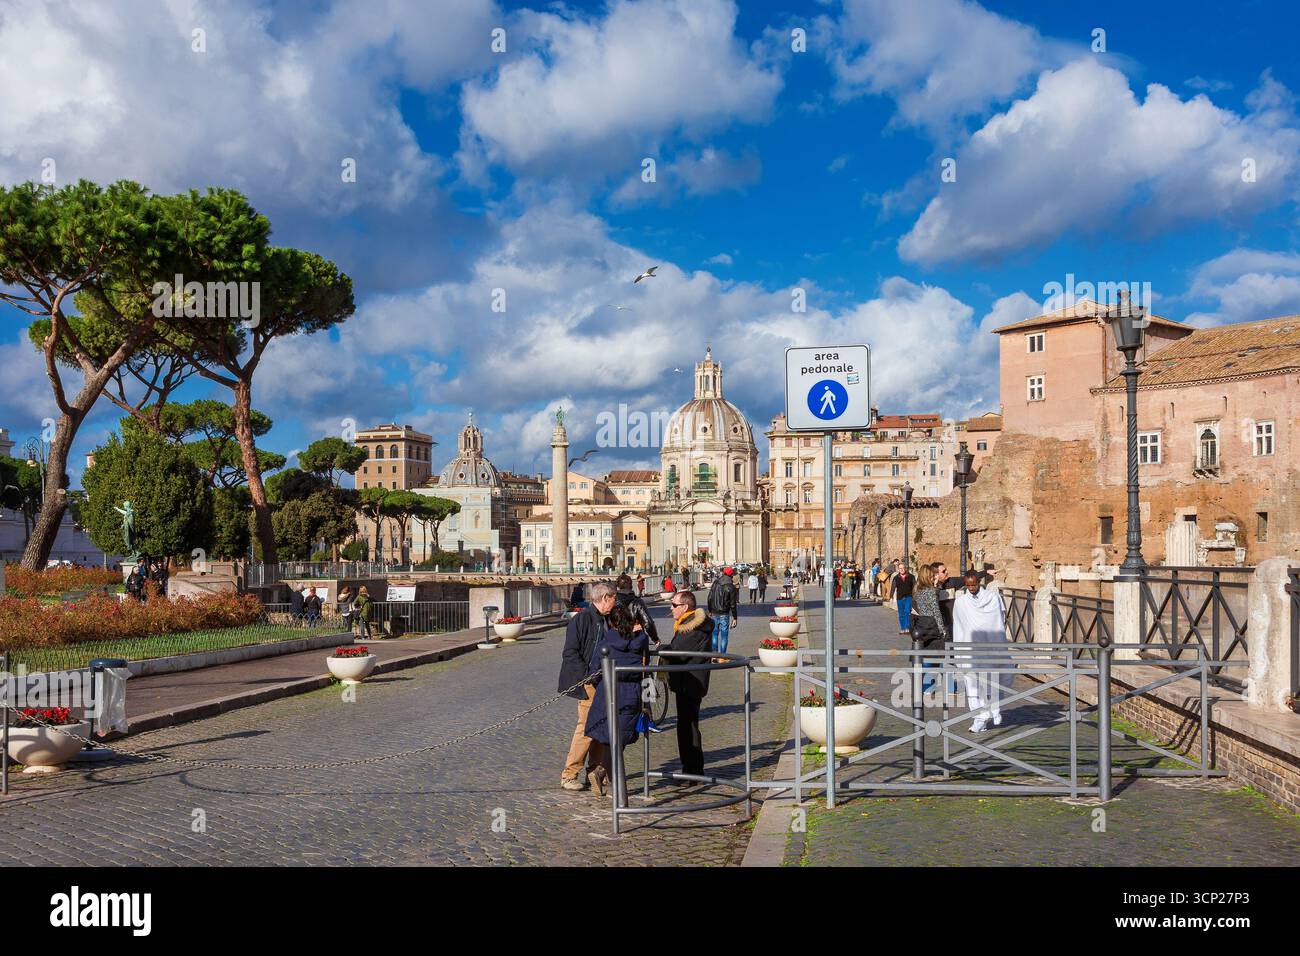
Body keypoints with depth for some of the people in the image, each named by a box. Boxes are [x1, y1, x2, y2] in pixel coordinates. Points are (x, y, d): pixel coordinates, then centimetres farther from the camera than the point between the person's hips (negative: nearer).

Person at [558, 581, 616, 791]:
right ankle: (569, 775, -3)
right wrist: (588, 676, -19)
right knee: (587, 727, -10)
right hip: (588, 684, -9)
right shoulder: (581, 619, -13)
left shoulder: (605, 620, 14)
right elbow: (570, 653, -16)